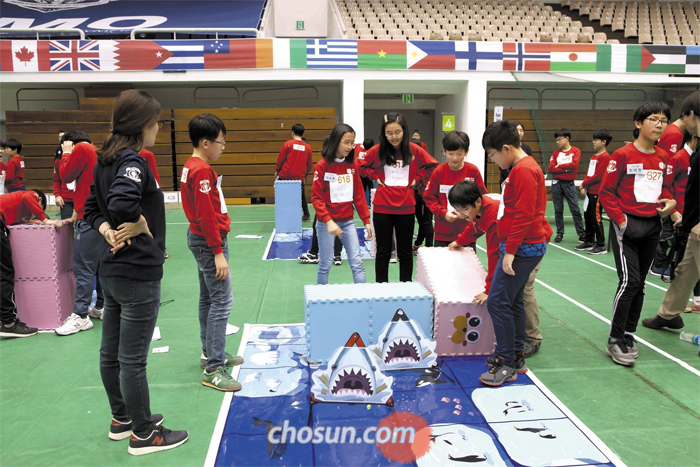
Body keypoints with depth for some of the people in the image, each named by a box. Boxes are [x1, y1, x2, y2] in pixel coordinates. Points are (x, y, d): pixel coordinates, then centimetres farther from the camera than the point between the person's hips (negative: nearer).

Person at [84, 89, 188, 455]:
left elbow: (92, 207, 14)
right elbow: (122, 202, -36)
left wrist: (107, 230, -1)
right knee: (133, 359, 3)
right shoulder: (132, 161, -19)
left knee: (110, 353, 19)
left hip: (111, 270, 10)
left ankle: (122, 419, 37)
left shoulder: (107, 160, 10)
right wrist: (139, 225, -18)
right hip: (138, 274, -10)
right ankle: (143, 435, 18)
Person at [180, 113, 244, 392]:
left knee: (208, 298, 18)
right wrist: (218, 252, -22)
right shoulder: (202, 170, -19)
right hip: (209, 242, -11)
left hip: (201, 238, 11)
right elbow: (206, 215, -23)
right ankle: (213, 369, -4)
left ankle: (210, 353, 30)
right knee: (222, 301, -8)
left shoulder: (191, 166, 12)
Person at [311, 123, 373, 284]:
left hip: (348, 221, 4)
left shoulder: (352, 165, 4)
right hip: (326, 223, -4)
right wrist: (329, 221, -23)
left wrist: (366, 220, 4)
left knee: (357, 264, 1)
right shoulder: (322, 166, -10)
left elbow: (358, 194, 8)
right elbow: (316, 198, -12)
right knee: (325, 265, 5)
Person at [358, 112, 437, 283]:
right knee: (383, 252, 7)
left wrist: (416, 179, -1)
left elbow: (432, 165, 7)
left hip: (406, 207, 1)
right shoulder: (377, 151, -3)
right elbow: (361, 166, 8)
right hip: (382, 207, 0)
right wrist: (376, 178, -2)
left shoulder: (414, 150, -2)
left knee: (405, 252, 10)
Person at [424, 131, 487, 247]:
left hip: (467, 231, 0)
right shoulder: (438, 172, -4)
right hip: (443, 233, 0)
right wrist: (443, 213, -14)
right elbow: (429, 197, 0)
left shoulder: (473, 171, -4)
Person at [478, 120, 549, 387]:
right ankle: (516, 358, 25)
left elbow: (524, 215, -22)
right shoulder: (521, 168, 16)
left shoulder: (524, 170, -16)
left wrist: (510, 251, -21)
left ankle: (506, 364, 0)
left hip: (523, 248, -11)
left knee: (498, 302, -9)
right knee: (512, 301, 15)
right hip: (519, 247, 11)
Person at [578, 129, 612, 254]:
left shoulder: (605, 157, -13)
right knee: (587, 217, 14)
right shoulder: (594, 156, 14)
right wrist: (584, 187, 2)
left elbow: (598, 176, -17)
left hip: (598, 192, -9)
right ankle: (589, 242, 26)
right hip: (590, 191, 9)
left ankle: (601, 246, 3)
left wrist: (584, 184, -7)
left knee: (596, 219, -5)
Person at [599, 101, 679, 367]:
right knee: (629, 281, -12)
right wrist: (620, 220, -15)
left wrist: (670, 204, -1)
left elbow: (664, 188, 20)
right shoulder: (623, 155, -9)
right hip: (627, 225, -6)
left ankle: (628, 335, 22)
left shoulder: (663, 157, 8)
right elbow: (606, 192, -8)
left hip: (652, 226, 6)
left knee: (639, 284, 11)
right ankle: (615, 341, 0)